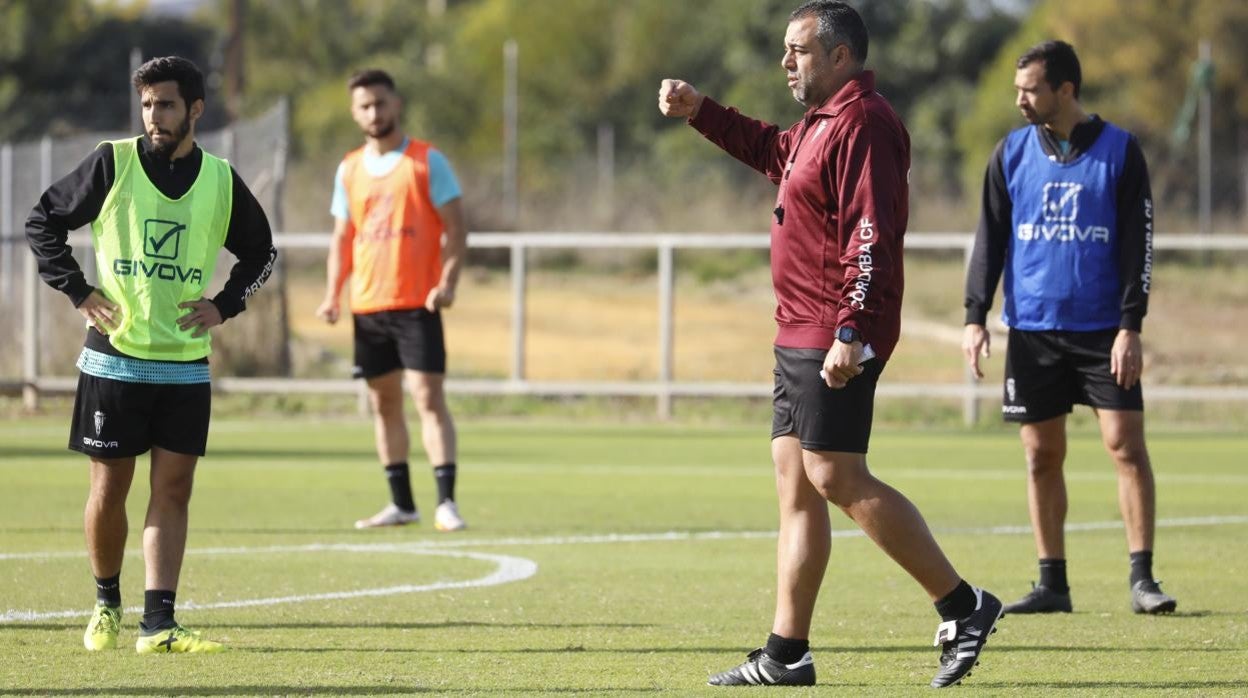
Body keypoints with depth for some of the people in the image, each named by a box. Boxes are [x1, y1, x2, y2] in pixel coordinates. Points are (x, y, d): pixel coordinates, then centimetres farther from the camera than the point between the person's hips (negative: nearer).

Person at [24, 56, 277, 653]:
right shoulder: (113, 163, -3)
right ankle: (107, 604, 23)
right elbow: (42, 222, 4)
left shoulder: (221, 180, 4)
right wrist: (78, 290, -4)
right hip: (113, 357, -2)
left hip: (186, 364, 2)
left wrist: (225, 304, 4)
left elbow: (260, 252, 19)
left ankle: (157, 624, -6)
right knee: (109, 487, 3)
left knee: (172, 490, -4)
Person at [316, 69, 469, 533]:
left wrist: (447, 282, -18)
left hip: (417, 303, -5)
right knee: (383, 402, 9)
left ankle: (446, 502, -14)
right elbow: (342, 238, 17)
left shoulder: (426, 161, -2)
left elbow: (455, 229, -5)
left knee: (428, 396, -12)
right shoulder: (350, 169, 12)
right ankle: (402, 503, 16)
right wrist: (332, 294, 5)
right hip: (367, 304, 5)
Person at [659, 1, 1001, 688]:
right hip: (798, 337, 11)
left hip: (835, 339, -11)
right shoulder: (819, 124, 18)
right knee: (795, 483, 8)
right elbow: (773, 150, 42)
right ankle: (785, 655, 9)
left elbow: (871, 238, -23)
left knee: (834, 476, -14)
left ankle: (962, 607, -9)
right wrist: (699, 111, 36)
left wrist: (852, 331, -28)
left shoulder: (862, 123, -15)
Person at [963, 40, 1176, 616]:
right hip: (1033, 329, 3)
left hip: (1103, 329, -3)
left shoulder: (1119, 151, -1)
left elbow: (1138, 244, -3)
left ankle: (1142, 579, -4)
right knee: (1042, 455, 3)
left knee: (1126, 444, -9)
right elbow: (990, 238, 9)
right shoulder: (1013, 153, 7)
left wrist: (1130, 325, -10)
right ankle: (1052, 584, 10)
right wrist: (975, 317, -1)